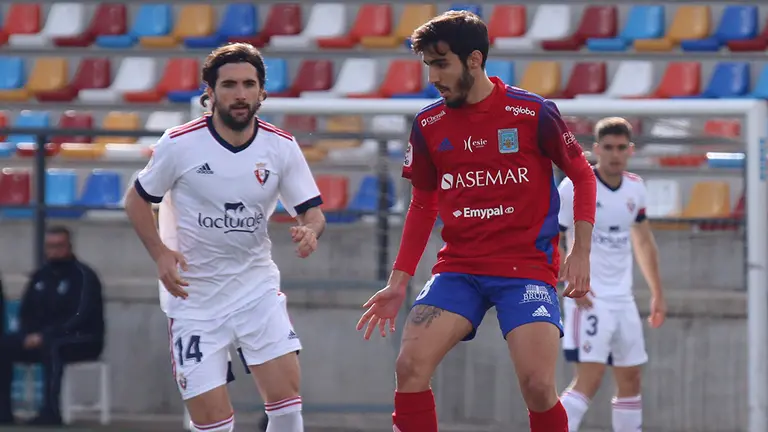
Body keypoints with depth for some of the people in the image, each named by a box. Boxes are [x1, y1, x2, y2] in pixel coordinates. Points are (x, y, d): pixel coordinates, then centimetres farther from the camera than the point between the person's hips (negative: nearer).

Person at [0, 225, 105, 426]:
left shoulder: (83, 276, -9)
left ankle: (51, 412, -42)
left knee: (51, 346, -39)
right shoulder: (40, 276, 12)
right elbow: (26, 313, 14)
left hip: (83, 340, -7)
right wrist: (29, 335, -8)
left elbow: (80, 318, -19)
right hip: (41, 339, 7)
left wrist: (44, 336, -25)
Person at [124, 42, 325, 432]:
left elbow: (311, 210, 2)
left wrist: (310, 231, -22)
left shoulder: (281, 147, -3)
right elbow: (137, 200, 3)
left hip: (258, 287, 2)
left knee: (285, 395, -14)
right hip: (193, 295, -2)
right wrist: (160, 254, -13)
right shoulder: (179, 144, -9)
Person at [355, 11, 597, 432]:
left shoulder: (533, 112, -7)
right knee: (410, 366, -15)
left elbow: (582, 175, 4)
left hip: (527, 268, -3)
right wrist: (398, 282, 11)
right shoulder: (428, 125, 4)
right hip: (458, 268, 4)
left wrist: (580, 254, -3)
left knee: (537, 385, -16)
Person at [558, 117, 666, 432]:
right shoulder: (575, 187, -12)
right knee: (589, 379, -19)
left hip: (623, 299, 7)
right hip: (589, 299, -7)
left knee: (630, 380, 11)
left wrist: (657, 293, 21)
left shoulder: (635, 188, 8)